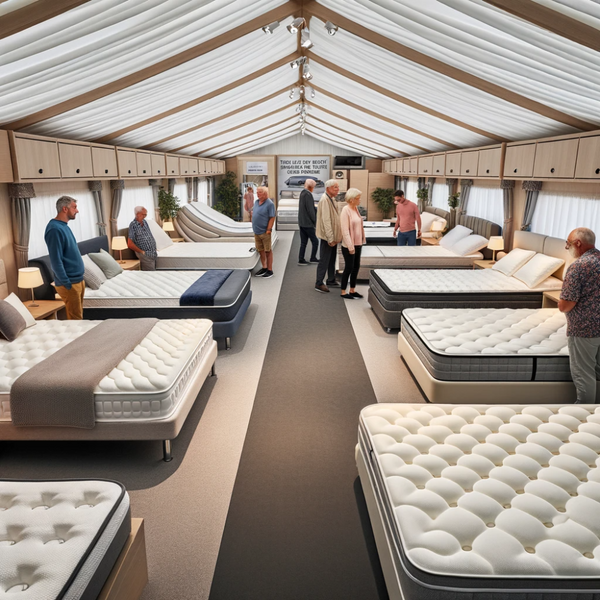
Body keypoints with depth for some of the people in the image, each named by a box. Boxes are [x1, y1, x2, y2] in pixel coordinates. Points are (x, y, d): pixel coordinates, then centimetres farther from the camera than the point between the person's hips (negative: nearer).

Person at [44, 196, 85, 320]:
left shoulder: (64, 226, 11)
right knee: (75, 319, -2)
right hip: (70, 283, -9)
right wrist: (66, 284, -20)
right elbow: (56, 260, -21)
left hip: (78, 279, 9)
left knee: (79, 315, 16)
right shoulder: (55, 229, -18)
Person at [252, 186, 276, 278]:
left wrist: (268, 230, -19)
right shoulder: (256, 202, 10)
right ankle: (264, 268, 28)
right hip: (256, 232, 8)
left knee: (268, 251, 2)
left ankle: (270, 270, 10)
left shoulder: (269, 204, -13)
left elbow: (272, 218, -15)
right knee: (260, 250, 15)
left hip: (264, 232, -8)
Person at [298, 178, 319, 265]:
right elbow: (310, 210, -18)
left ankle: (301, 259, 11)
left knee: (303, 242, 11)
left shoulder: (302, 193, 12)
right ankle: (313, 258, 8)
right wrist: (315, 221, -10)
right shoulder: (308, 194, -17)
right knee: (315, 241, 2)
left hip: (301, 222, 9)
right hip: (308, 223, -9)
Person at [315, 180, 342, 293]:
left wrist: (335, 237, 16)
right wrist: (330, 238, -24)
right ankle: (319, 284, 5)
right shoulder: (325, 200, -19)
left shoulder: (332, 199, 13)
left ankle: (331, 280, 30)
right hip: (327, 237, -10)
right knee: (324, 260, -3)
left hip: (333, 236, 10)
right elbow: (326, 220, -24)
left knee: (332, 259, 18)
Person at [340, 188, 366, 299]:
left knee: (356, 267, 12)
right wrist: (350, 246, -20)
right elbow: (345, 230, -19)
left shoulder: (355, 209, 9)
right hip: (349, 245, -8)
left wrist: (362, 241, 13)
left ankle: (352, 290, 23)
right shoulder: (346, 210, -15)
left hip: (357, 243, 8)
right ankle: (343, 292, 10)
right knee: (349, 268, -1)